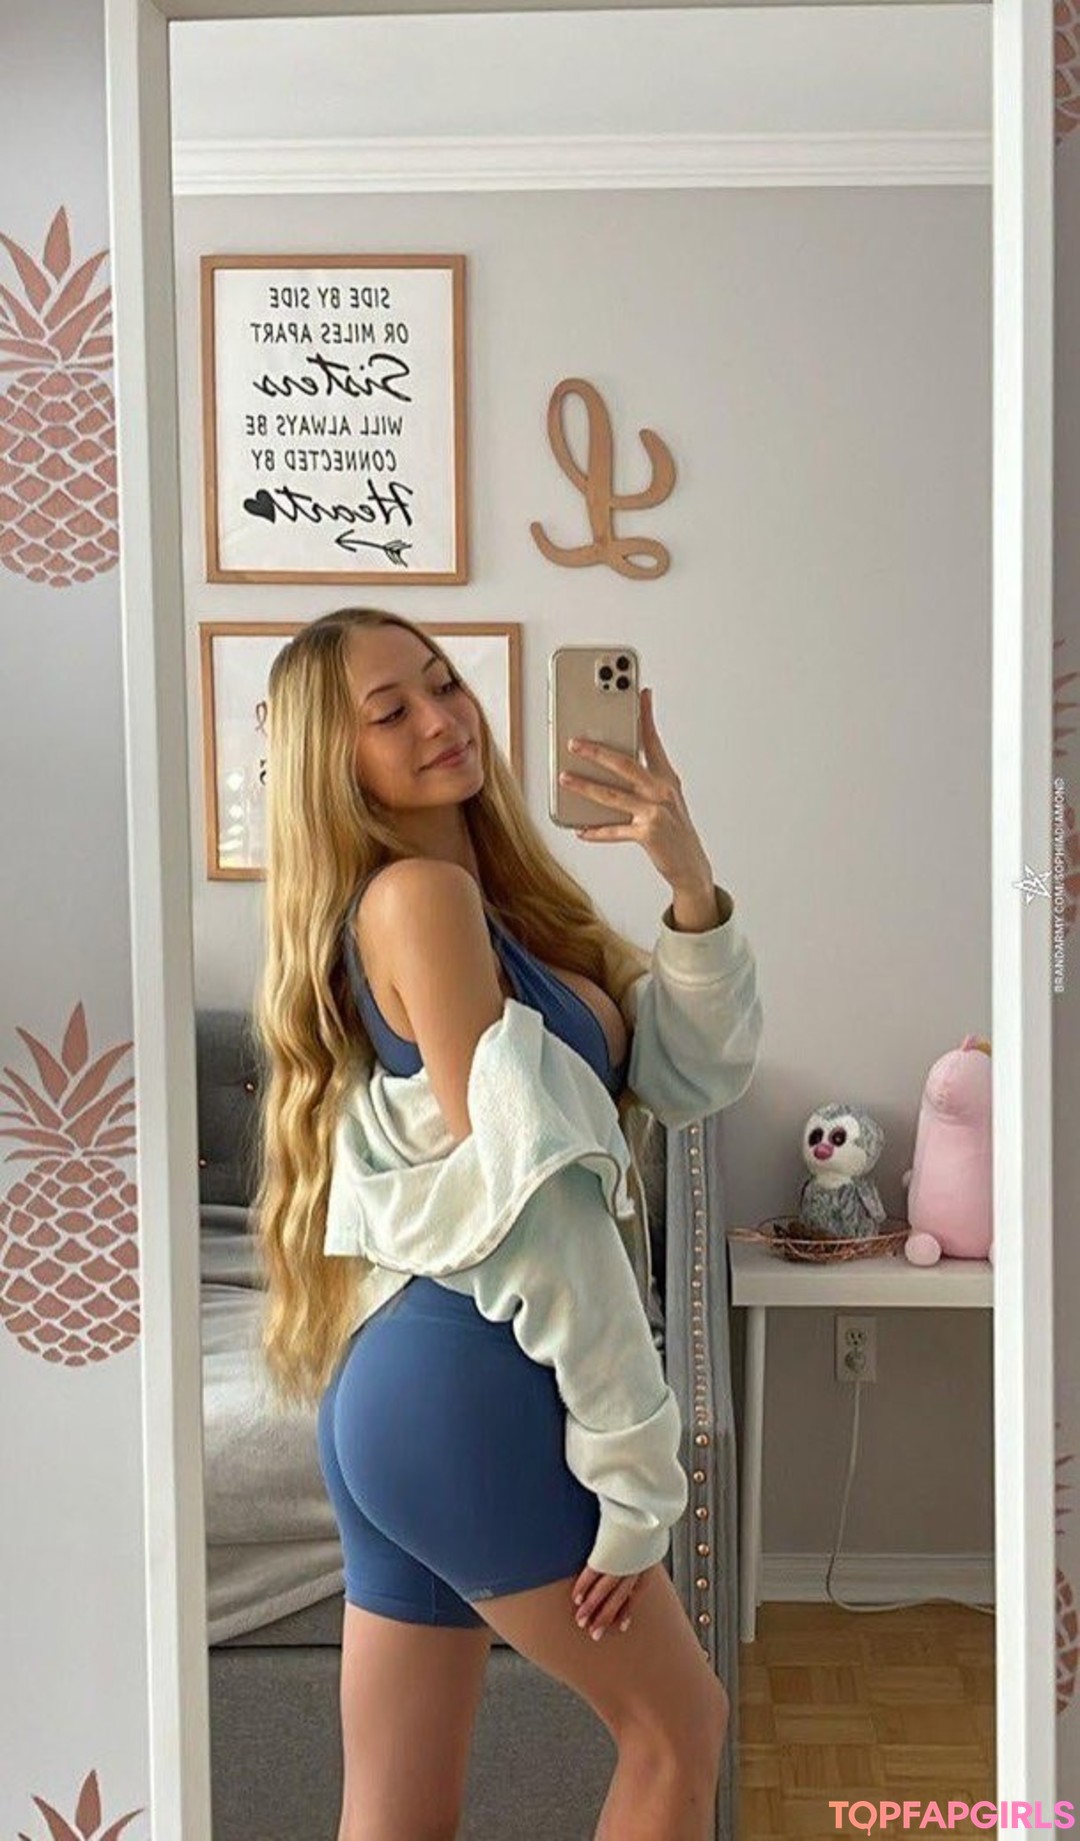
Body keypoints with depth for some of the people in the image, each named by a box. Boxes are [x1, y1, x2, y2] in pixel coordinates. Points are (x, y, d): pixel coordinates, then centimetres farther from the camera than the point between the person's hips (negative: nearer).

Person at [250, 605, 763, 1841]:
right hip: (471, 1392, -8)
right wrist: (634, 1462, -15)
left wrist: (693, 889, -7)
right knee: (679, 1729, 10)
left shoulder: (498, 903, 16)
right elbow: (530, 1199, -17)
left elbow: (697, 1072, 8)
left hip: (400, 1398, 8)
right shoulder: (418, 896, -12)